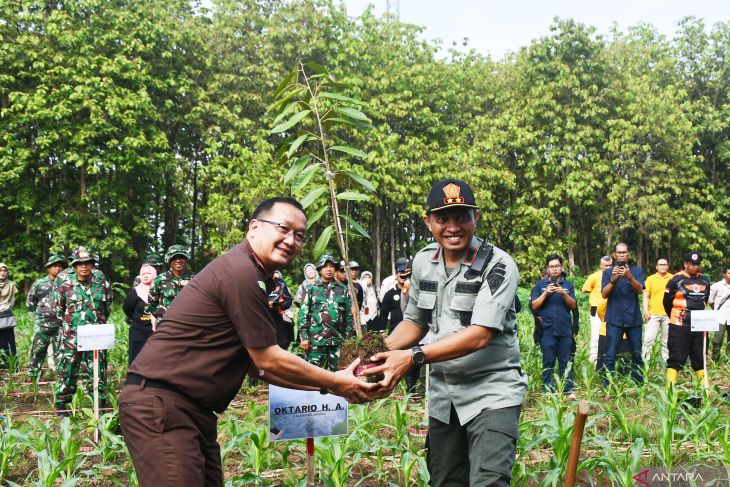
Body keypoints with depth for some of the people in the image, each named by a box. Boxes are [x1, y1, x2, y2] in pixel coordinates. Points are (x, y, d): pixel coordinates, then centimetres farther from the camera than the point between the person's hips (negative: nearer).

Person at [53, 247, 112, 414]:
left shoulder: (101, 280, 0)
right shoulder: (64, 281, -2)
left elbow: (108, 305, 13)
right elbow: (58, 307, 11)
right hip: (71, 335, -1)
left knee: (97, 370, 6)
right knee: (67, 369, 3)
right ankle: (61, 405, 15)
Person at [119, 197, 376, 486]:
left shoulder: (249, 275, 15)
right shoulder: (242, 273, -17)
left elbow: (255, 363, 17)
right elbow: (269, 360, -13)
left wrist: (324, 385, 13)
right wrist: (335, 383, -2)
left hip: (191, 408, 10)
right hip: (160, 404, -10)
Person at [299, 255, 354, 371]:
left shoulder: (343, 289, 10)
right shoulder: (312, 289, 3)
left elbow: (349, 315, 11)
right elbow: (303, 314, 0)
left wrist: (349, 338, 8)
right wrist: (303, 337, -7)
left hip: (338, 340, 2)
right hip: (316, 339, -2)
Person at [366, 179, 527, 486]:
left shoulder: (498, 265, -15)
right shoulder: (423, 261, 4)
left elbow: (480, 334, -24)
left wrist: (413, 357, -31)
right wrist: (380, 350, -6)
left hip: (491, 391, -6)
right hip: (442, 393, 6)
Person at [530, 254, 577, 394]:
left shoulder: (568, 284, 12)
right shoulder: (540, 284, 8)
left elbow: (573, 305, 4)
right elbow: (534, 305, 2)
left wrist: (564, 293, -12)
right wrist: (545, 293, -11)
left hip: (565, 329, 1)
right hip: (547, 329, -1)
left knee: (566, 361, 2)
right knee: (548, 361, 0)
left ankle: (568, 389, 5)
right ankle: (548, 389, 5)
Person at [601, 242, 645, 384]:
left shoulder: (637, 270, 6)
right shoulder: (608, 272, 6)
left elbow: (640, 290, -9)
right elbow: (604, 294, -4)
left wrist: (629, 277, -28)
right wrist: (613, 280, -21)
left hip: (634, 318, 1)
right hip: (614, 319, -1)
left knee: (637, 355, 6)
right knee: (610, 356, -6)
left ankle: (639, 385, 15)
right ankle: (608, 386, -5)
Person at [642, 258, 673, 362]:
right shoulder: (650, 279, 4)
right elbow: (646, 296, 4)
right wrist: (646, 312, -5)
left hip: (668, 314, 1)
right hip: (653, 314, -1)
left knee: (667, 340, 8)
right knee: (648, 338, -7)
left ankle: (666, 360, 16)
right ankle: (644, 360, -2)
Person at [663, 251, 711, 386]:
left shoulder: (704, 281, 10)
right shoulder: (676, 280, -8)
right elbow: (667, 302, 0)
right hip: (680, 326, -5)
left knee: (700, 357, 13)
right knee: (676, 357, -5)